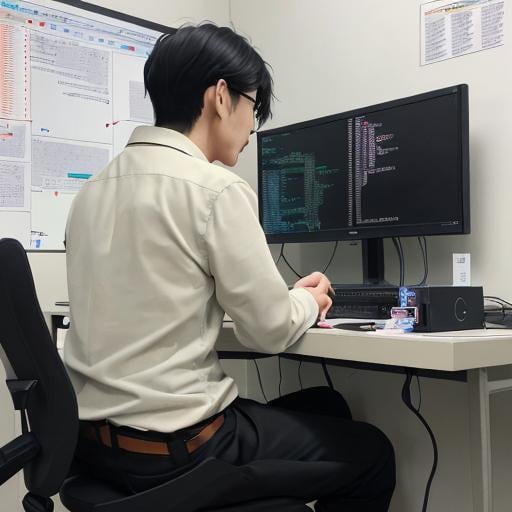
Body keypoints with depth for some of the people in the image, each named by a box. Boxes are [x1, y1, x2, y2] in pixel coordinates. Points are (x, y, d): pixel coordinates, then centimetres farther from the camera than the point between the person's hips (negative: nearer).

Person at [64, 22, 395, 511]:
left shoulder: (93, 189, 8)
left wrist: (289, 298, 17)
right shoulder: (216, 190, -17)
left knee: (325, 407, 25)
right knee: (371, 452, 15)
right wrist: (308, 301, 12)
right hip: (175, 450, -8)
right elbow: (270, 330, -11)